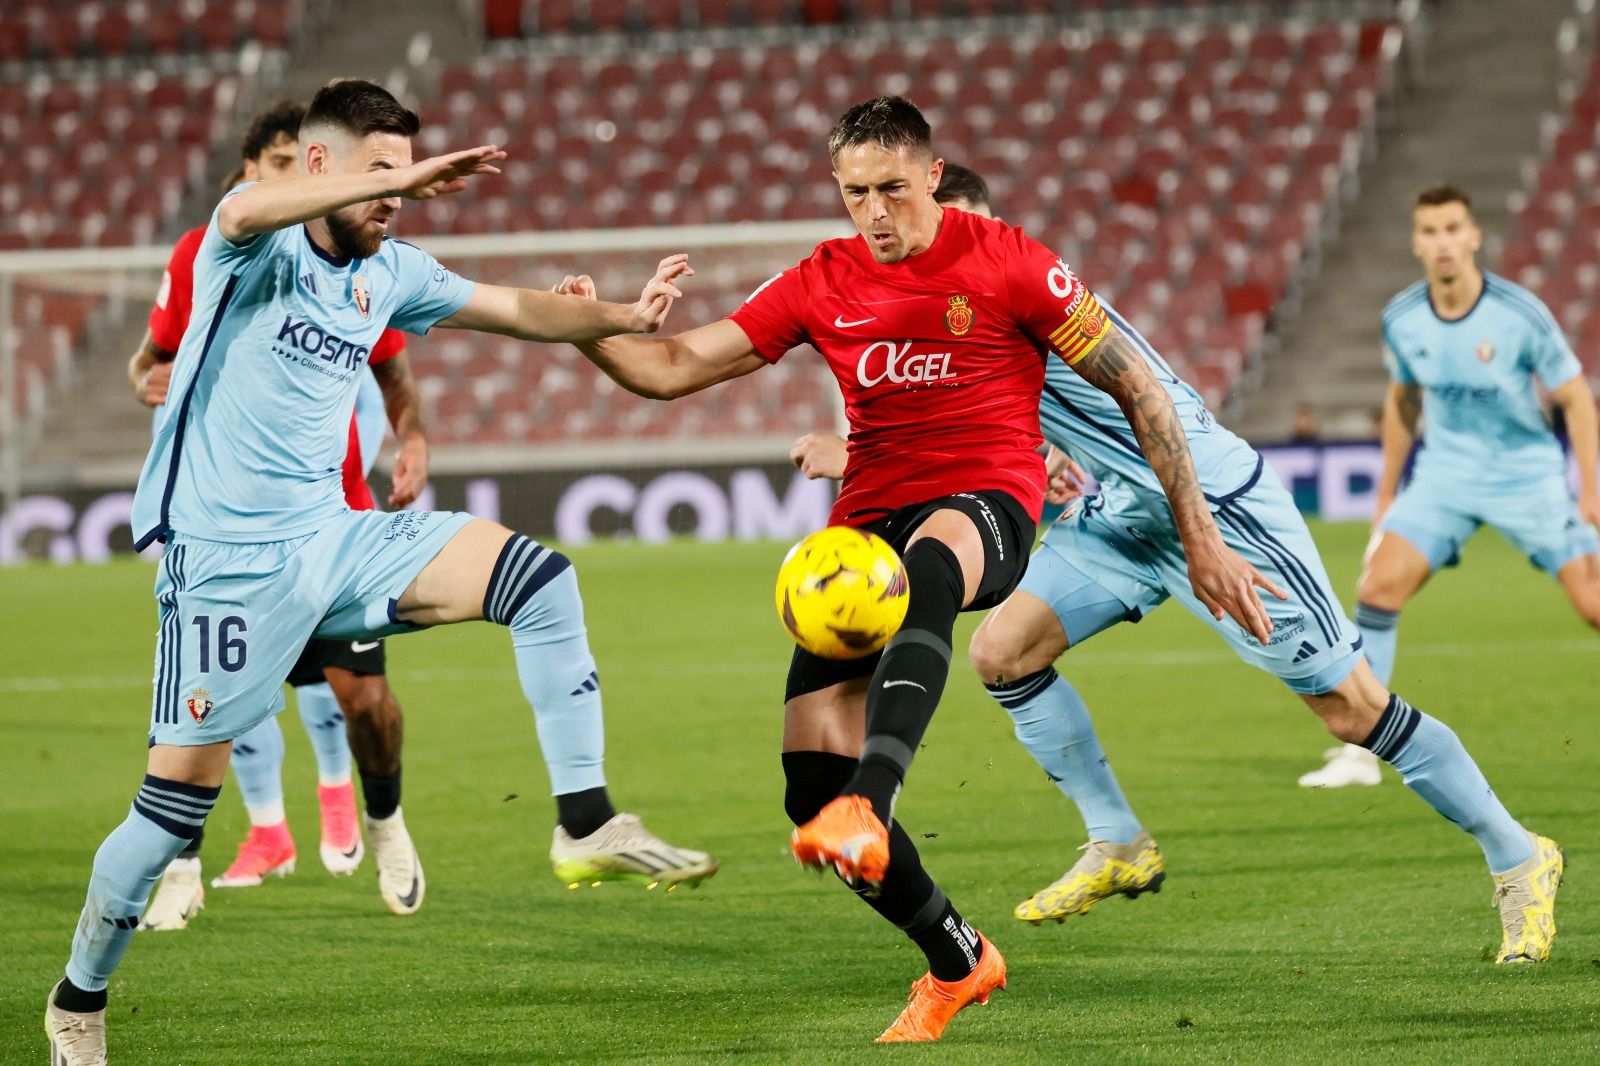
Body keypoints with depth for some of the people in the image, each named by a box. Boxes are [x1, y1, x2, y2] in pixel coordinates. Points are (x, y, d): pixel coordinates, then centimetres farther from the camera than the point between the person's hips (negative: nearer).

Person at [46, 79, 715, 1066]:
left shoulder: (389, 273, 11)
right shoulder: (257, 242, -9)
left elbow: (517, 308, 14)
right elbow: (246, 212, -34)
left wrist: (621, 316, -3)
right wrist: (402, 177, -40)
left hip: (336, 538, 6)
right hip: (230, 560, -6)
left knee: (540, 576, -10)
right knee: (179, 801, -6)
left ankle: (588, 824, -10)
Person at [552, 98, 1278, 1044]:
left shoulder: (1008, 264, -2)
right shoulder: (821, 285, 9)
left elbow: (1135, 387, 3)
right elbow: (675, 369, 7)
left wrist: (1201, 539, 2)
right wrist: (593, 335, -15)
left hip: (986, 506, -4)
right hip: (867, 522, 5)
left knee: (924, 575, -44)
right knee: (812, 789, -9)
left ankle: (869, 809, -64)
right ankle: (958, 963, 14)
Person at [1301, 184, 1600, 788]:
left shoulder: (1520, 314, -17)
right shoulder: (1402, 320, -6)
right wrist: (1387, 494, 16)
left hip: (1529, 475, -3)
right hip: (1444, 474, 3)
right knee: (1379, 586, -14)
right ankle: (1358, 752, -7)